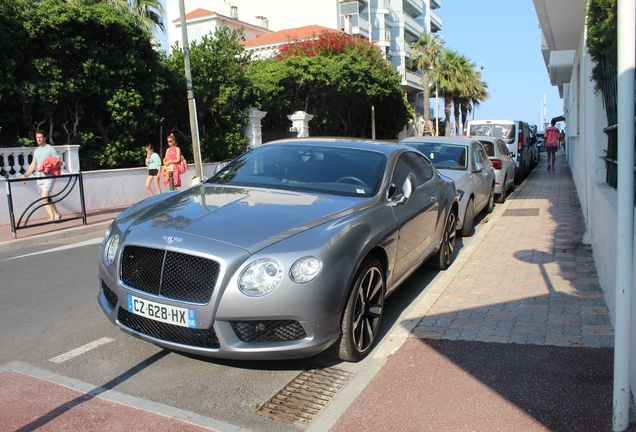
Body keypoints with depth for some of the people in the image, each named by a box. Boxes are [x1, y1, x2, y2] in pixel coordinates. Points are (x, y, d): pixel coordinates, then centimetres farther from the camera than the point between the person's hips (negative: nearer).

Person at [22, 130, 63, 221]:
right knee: (47, 198, 8)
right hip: (39, 178, 7)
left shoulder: (51, 149, -2)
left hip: (49, 177, -7)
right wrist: (25, 176, 13)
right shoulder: (36, 151, 18)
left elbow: (60, 162, -6)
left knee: (44, 197, -19)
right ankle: (57, 214, 17)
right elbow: (33, 165, 20)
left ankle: (52, 216, -15)